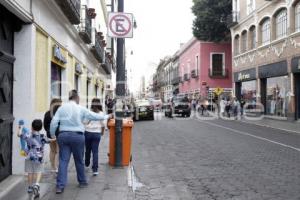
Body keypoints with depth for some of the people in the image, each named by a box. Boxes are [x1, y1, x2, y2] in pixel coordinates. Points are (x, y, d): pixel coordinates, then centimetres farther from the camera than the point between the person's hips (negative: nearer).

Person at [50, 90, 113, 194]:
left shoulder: (61, 108, 5)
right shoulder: (81, 108, -2)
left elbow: (54, 122, 0)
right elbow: (94, 116, 4)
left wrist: (53, 135, 12)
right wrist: (107, 116, 17)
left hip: (63, 135, 2)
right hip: (77, 136, -2)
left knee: (63, 160, 4)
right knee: (79, 160, 12)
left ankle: (60, 185, -2)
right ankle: (82, 182, 28)